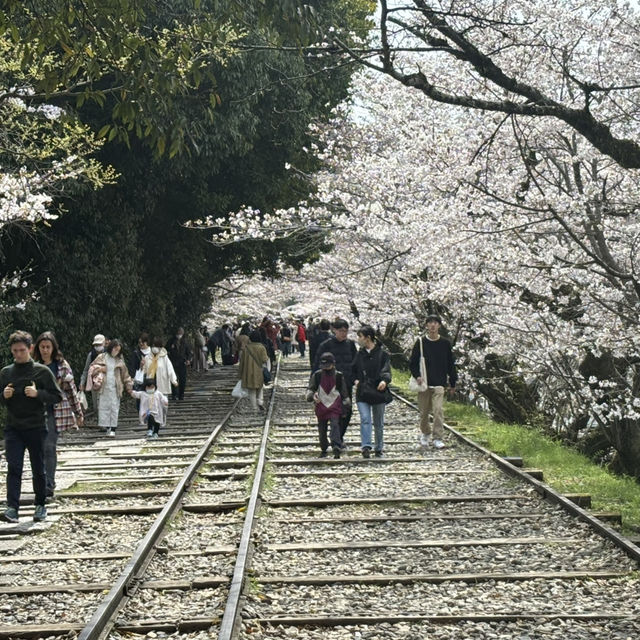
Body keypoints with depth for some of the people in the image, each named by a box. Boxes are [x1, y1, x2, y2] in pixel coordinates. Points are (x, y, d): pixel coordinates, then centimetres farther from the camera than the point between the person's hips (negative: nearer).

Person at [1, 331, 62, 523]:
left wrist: (38, 393, -19)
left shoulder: (42, 371, -3)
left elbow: (57, 397, -3)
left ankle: (40, 506, 23)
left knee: (38, 469, 8)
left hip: (36, 428, -2)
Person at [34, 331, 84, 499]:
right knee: (43, 447, 6)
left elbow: (71, 389, 5)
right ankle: (48, 484, 18)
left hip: (56, 412, -2)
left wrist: (79, 413, 6)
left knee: (49, 447, -8)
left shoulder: (62, 365, 1)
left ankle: (48, 486, -8)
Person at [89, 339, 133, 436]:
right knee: (104, 407, -2)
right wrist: (100, 369, -11)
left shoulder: (120, 360, 10)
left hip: (115, 388, 1)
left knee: (114, 408, -3)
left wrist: (129, 386, 13)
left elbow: (125, 374, 15)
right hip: (104, 387, -1)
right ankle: (107, 427, 4)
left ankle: (113, 429, -2)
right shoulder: (102, 357, 5)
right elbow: (92, 367, 8)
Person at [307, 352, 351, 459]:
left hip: (335, 406, -2)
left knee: (335, 424, -20)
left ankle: (336, 447, -32)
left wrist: (347, 402, 11)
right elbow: (310, 389, 5)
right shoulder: (317, 375, 2)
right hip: (321, 405, 2)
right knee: (322, 430, 7)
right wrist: (312, 395, -16)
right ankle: (323, 450, 21)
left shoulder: (338, 376, 3)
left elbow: (344, 392, 13)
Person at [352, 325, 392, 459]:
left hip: (378, 391, -2)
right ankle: (366, 446, -22)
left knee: (378, 423, 9)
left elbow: (386, 371, -12)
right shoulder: (360, 354, 11)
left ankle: (379, 449, 21)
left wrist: (384, 380, -32)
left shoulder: (382, 354, -2)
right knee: (365, 419, -15)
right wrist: (356, 380, 3)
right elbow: (354, 370, 22)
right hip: (362, 393, 2)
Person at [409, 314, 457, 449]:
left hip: (439, 383, -1)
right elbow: (412, 362, 4)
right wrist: (417, 375, -12)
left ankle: (438, 438, -8)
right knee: (424, 411, 8)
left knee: (438, 410, -12)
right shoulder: (421, 342, 2)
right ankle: (425, 433, 30)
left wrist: (453, 383, 12)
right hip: (423, 383, 1)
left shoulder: (445, 343, 5)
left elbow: (450, 364, 11)